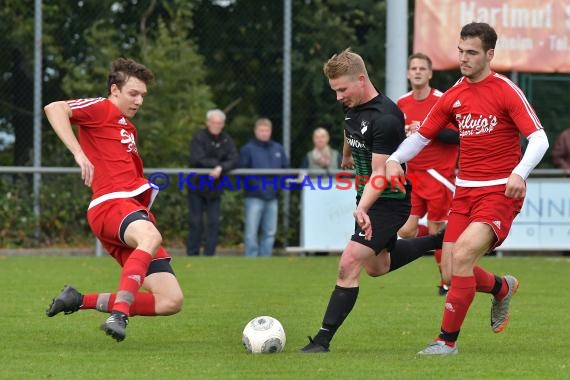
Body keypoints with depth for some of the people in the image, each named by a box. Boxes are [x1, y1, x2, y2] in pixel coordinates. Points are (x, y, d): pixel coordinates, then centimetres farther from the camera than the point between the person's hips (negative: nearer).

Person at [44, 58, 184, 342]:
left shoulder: (128, 127, 29)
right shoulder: (101, 109, 3)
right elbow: (54, 108, -15)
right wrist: (79, 153, -24)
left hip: (134, 209, 9)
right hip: (110, 205, -9)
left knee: (171, 302, -4)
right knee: (151, 237, -43)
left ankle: (81, 301, 4)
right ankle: (119, 314, -51)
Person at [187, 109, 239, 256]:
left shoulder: (227, 140, 3)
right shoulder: (199, 138, -9)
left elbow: (234, 160, -8)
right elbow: (198, 160, -20)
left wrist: (221, 168, -26)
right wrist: (217, 163, -14)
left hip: (215, 188, 4)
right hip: (197, 186, -4)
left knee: (214, 222, 0)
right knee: (196, 222, -2)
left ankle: (209, 254, 5)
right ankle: (192, 254, 3)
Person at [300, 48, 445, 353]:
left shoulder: (386, 119, -27)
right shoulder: (353, 107, -1)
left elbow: (380, 174, -28)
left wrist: (362, 209, -39)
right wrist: (346, 157, 42)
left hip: (389, 200, -10)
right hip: (367, 195, 10)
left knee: (349, 264, -17)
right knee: (376, 266, 22)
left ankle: (323, 339, -14)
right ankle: (441, 241, 36)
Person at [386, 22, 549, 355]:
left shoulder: (506, 91, -8)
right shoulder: (454, 97, 9)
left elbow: (539, 139, -14)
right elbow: (421, 136, 16)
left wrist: (519, 173, -32)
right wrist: (395, 159, -4)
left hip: (500, 192, -6)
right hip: (465, 191, 6)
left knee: (462, 256, -23)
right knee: (451, 274, -1)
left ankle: (447, 340, -12)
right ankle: (502, 288, 33)